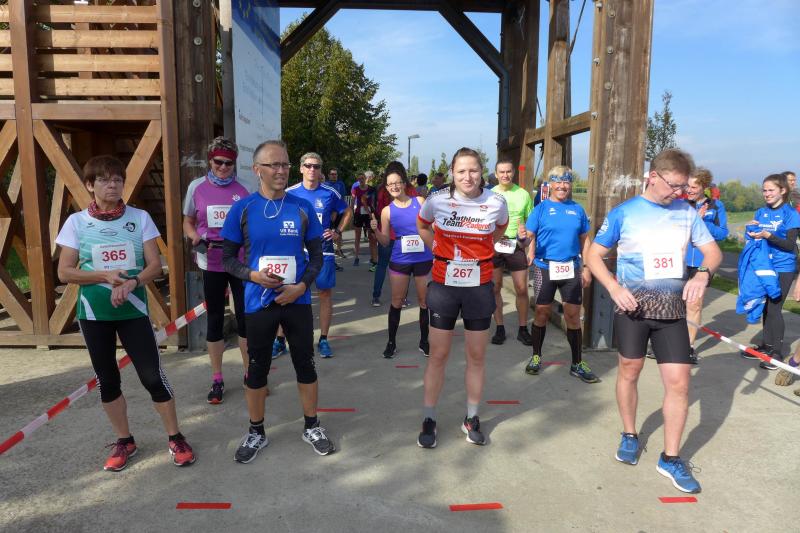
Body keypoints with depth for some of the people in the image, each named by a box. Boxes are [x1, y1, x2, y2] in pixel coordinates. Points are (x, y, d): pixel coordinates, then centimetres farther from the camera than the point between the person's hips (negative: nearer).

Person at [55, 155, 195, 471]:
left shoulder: (140, 218, -3)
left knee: (153, 375, -2)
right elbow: (64, 272, -2)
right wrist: (105, 276, -16)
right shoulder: (76, 222, -3)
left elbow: (155, 265, -4)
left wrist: (132, 283, -22)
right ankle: (124, 441, 29)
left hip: (133, 310, -1)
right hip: (94, 313, 1)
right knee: (107, 380, 11)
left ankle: (175, 438, 15)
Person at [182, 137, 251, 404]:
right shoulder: (197, 187, -1)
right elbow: (188, 223, 8)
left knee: (245, 317, 6)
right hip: (212, 264, 0)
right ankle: (217, 380, 21)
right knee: (215, 319, 9)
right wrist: (196, 238, -13)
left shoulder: (242, 190, 0)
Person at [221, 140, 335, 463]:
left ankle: (311, 427, 30)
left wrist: (302, 286, -13)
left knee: (305, 364, 10)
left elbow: (316, 255, 3)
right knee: (257, 367, 12)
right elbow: (228, 257, 1)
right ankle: (256, 433, 30)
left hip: (297, 301, 1)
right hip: (259, 303, -1)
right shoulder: (242, 209, -5)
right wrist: (252, 275, -18)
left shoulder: (303, 207, -2)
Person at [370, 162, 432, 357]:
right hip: (399, 261, 0)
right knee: (397, 301, 6)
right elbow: (385, 242, 3)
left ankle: (424, 341, 24)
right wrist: (376, 230, -14)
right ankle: (391, 342, 20)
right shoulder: (387, 211, 0)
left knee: (425, 301, 8)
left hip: (424, 259, 0)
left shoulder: (419, 201, -1)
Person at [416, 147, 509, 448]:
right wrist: (438, 249, 3)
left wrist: (480, 251, 7)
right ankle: (429, 420, 21)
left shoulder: (496, 203, -7)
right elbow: (422, 226, 14)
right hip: (444, 286, -1)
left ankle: (472, 419, 29)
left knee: (476, 356, 11)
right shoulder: (437, 200, -8)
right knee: (438, 355, 6)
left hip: (479, 287, 1)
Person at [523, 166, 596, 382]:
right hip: (545, 267, -2)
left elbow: (584, 240, 11)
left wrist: (586, 268, 5)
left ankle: (577, 364, 17)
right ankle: (536, 356, 25)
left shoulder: (577, 209, 7)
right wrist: (530, 252, -27)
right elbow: (529, 236, -6)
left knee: (573, 315, 5)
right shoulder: (541, 208, -1)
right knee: (541, 313, 8)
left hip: (571, 268, 2)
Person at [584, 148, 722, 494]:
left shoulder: (687, 212, 3)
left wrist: (703, 273, -14)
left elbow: (713, 250, 9)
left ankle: (670, 458, 16)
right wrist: (614, 287, -17)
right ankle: (629, 435, 35)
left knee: (679, 381, 0)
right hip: (632, 308, -2)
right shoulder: (624, 213, -5)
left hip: (672, 310, 2)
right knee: (629, 372, 11)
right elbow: (593, 255, -2)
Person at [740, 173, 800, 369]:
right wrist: (751, 230, -8)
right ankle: (766, 347, 24)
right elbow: (751, 238, 12)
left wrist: (768, 235, -27)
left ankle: (777, 352, 9)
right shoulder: (760, 212, 8)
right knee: (765, 307, 12)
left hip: (782, 268, -5)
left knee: (774, 309, -4)